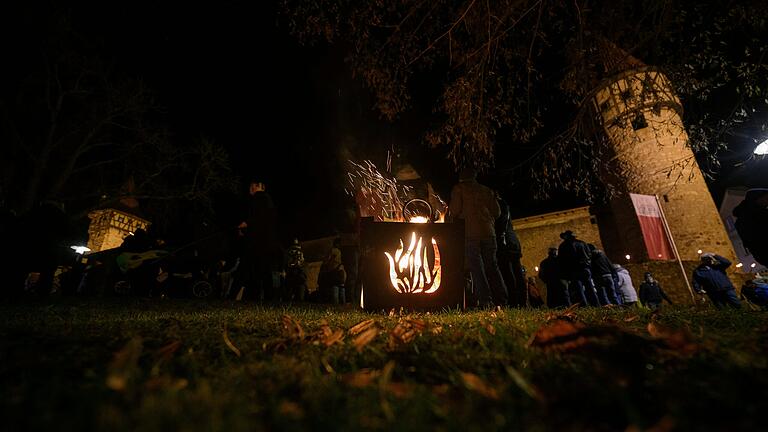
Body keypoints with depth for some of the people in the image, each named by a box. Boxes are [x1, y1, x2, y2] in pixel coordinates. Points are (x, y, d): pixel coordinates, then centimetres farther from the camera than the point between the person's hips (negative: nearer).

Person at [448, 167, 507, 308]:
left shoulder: (459, 189, 7)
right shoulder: (487, 190, 18)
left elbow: (454, 211, -4)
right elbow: (497, 211, 14)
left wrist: (453, 216, 17)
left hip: (469, 232, -4)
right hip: (488, 232, 4)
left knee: (476, 267, -3)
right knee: (492, 266, 9)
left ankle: (485, 300, -8)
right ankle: (501, 300, 8)